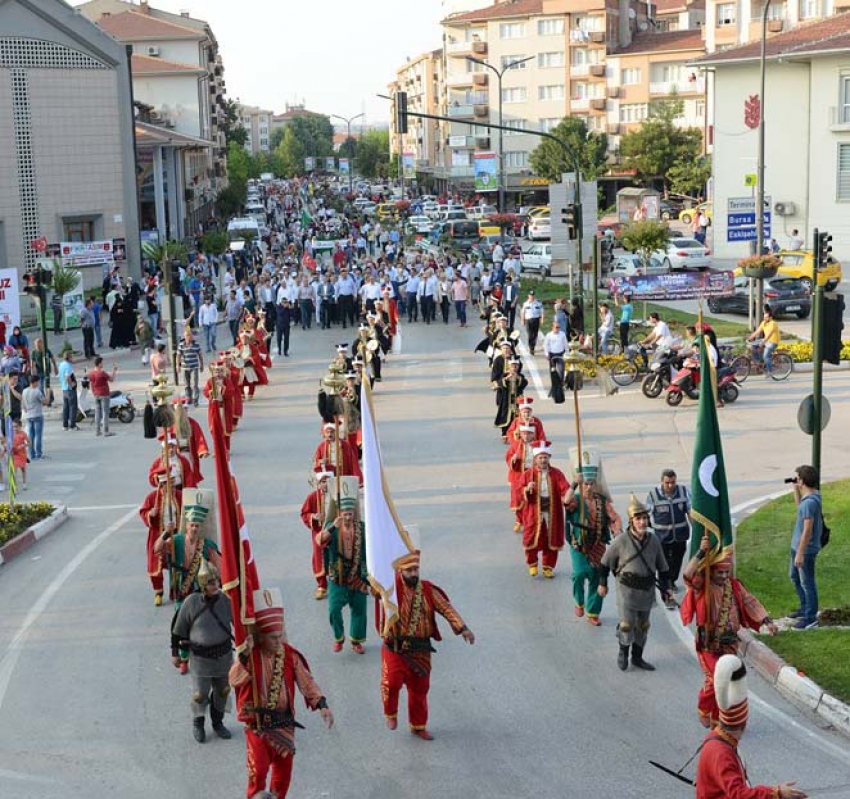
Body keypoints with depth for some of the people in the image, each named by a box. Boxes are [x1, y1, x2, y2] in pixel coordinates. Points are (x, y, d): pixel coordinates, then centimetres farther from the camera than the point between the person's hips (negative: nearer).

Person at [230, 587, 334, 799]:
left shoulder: (290, 656, -5)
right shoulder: (249, 656, -13)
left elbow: (306, 682, -7)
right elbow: (234, 680, -29)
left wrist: (322, 705, -21)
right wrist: (245, 655, -42)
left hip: (284, 723, 3)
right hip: (257, 724, -3)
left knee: (283, 769, 13)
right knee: (258, 769, -11)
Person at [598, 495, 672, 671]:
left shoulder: (653, 541, -2)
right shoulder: (621, 541, -14)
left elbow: (662, 566, 10)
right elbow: (605, 562, -1)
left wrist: (665, 587, 7)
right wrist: (603, 583, 4)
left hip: (647, 590, 4)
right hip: (627, 589, -4)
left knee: (643, 625, 14)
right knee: (626, 624, -5)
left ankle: (637, 657, 30)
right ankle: (623, 652, 22)